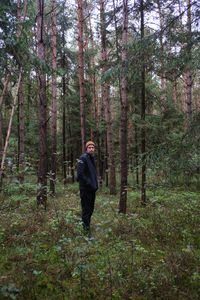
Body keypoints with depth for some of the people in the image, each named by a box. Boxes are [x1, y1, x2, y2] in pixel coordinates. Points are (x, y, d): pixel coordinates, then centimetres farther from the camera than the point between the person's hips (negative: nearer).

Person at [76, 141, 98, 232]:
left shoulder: (92, 158, 15)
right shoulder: (83, 158, -13)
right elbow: (80, 174, -20)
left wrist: (95, 184, 15)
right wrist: (89, 183, -18)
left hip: (92, 188, 9)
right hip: (85, 188, -9)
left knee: (91, 208, 16)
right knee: (86, 209, -3)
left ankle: (87, 225, 28)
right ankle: (86, 227, 5)